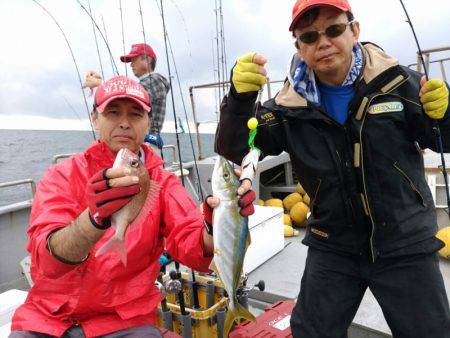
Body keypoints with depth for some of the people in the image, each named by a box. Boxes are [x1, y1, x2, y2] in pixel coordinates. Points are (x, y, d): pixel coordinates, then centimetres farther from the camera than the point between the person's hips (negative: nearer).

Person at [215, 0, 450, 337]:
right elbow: (233, 151, -14)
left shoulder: (397, 81, -9)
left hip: (406, 246, 0)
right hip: (332, 248, 1)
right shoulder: (291, 106, -9)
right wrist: (240, 98, -33)